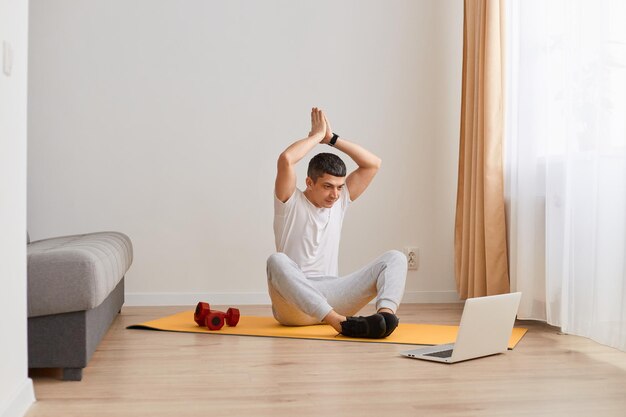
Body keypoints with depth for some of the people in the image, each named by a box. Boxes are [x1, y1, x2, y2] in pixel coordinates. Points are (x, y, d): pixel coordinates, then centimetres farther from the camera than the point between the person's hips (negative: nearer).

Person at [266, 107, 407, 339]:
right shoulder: (290, 202, 0)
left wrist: (331, 138, 3)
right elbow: (285, 160, -19)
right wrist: (316, 135, -4)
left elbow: (373, 163, 8)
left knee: (395, 258, -13)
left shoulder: (340, 201, 15)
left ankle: (386, 313, -45)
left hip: (331, 295, 5)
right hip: (293, 303, -4)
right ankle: (341, 322, -53)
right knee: (277, 261, -40)